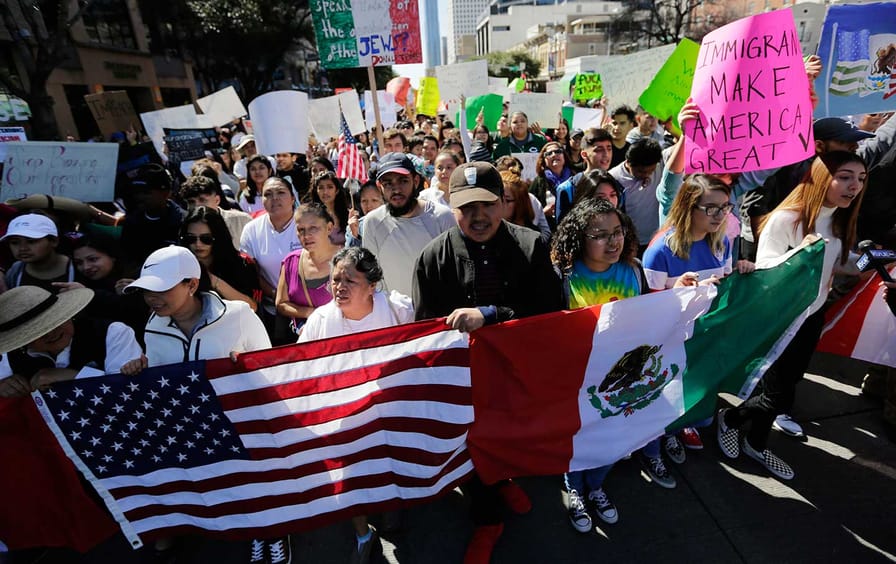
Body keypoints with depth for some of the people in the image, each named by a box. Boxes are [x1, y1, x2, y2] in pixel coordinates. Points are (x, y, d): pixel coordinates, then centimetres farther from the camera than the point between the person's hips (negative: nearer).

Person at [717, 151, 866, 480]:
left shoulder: (840, 220, 2)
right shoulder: (786, 218, -22)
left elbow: (834, 262, 11)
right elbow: (763, 269, -23)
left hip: (813, 315, 8)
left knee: (785, 387, 18)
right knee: (780, 397, -1)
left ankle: (756, 445, 38)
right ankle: (729, 419, 29)